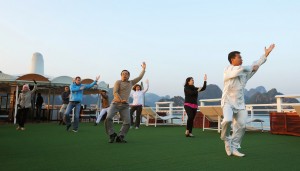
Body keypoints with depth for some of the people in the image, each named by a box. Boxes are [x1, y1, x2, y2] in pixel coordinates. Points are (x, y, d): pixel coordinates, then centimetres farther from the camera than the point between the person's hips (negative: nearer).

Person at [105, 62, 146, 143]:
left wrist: (143, 68, 25)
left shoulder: (131, 82, 17)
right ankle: (112, 135, -6)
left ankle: (120, 137, 0)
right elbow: (115, 93, -10)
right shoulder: (118, 82, 2)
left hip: (125, 106, 4)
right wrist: (121, 100, -23)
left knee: (127, 122, -10)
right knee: (108, 118, -21)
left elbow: (140, 77, 23)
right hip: (115, 104, -3)